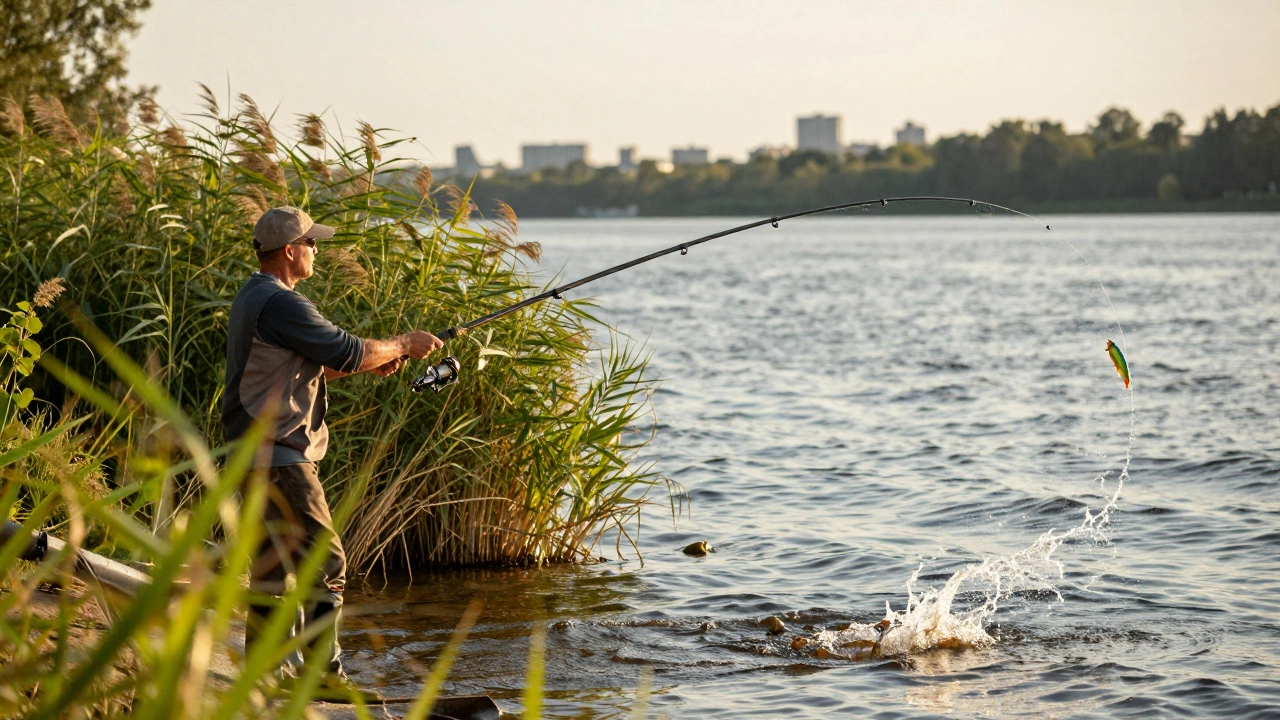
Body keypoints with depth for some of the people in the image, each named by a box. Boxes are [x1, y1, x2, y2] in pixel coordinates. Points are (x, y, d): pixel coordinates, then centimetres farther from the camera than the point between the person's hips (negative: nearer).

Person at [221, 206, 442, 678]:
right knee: (325, 564, -8)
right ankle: (324, 674, -6)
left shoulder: (252, 297, 16)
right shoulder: (279, 304, -18)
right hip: (279, 457, -11)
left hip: (260, 456, 11)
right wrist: (404, 345, 1)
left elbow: (304, 368, 23)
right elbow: (347, 352, -15)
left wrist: (371, 362, 14)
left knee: (275, 566, 14)